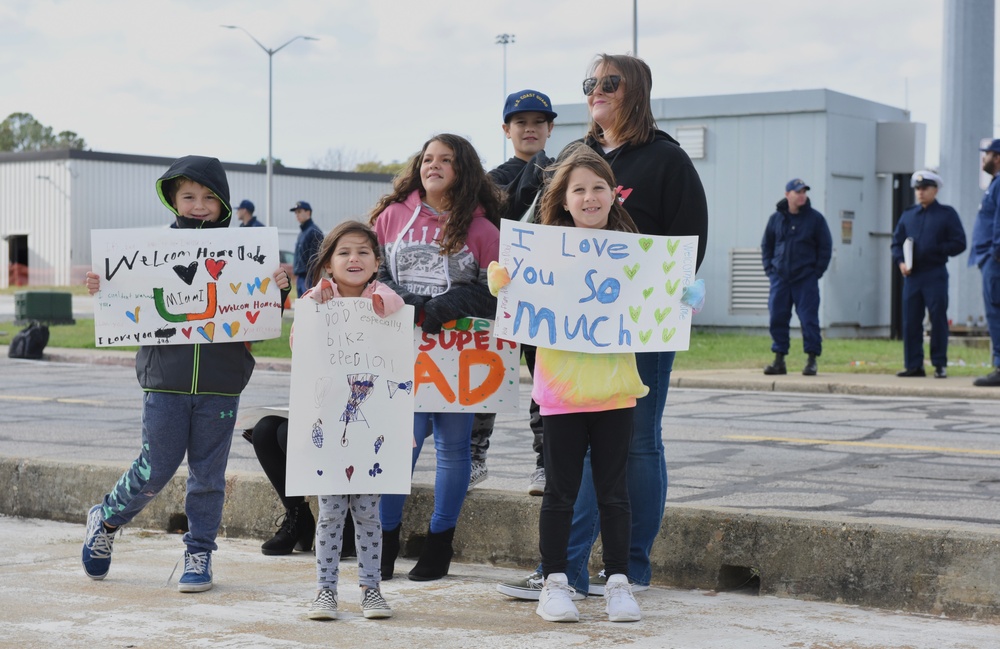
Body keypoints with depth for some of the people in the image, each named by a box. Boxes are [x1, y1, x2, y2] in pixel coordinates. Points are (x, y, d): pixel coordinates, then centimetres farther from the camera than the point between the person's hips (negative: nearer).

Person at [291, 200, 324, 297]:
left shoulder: (314, 231, -8)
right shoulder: (302, 232, 20)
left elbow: (315, 257, -15)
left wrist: (311, 277, -20)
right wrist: (296, 274, 17)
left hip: (309, 277, -10)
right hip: (301, 277, 10)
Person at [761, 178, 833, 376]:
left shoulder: (815, 218, 1)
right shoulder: (776, 218, 8)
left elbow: (825, 247, 4)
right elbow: (766, 245, 17)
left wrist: (817, 271, -3)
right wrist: (769, 269, 6)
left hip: (806, 278, -2)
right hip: (780, 277, 3)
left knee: (809, 319, -5)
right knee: (777, 318, 1)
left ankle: (812, 360, 2)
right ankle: (779, 360, 9)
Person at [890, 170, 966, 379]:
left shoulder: (947, 214, 3)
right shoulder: (908, 215, 15)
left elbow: (959, 244, -2)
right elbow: (896, 242, 16)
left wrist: (936, 249, -13)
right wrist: (900, 261, -2)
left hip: (935, 275, -4)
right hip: (911, 275, 4)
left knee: (938, 320, -4)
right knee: (910, 321, 3)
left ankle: (940, 365, 2)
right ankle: (913, 365, 10)